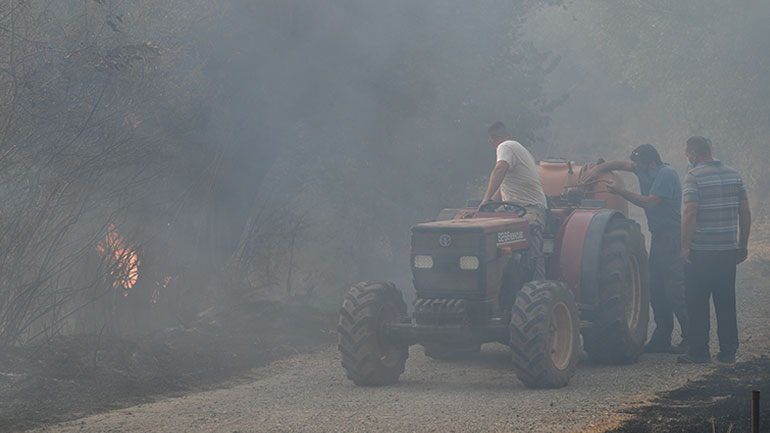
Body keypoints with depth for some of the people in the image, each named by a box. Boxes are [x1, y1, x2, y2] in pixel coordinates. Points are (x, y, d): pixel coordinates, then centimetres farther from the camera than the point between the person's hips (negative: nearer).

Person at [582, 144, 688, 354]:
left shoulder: (666, 174, -14)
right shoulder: (644, 171, 13)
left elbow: (650, 202, -19)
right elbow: (620, 164, 21)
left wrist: (621, 192, -14)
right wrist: (598, 168, 4)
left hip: (671, 238, -10)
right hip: (658, 237, 10)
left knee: (675, 290, -12)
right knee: (656, 290, 9)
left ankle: (691, 338, -9)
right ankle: (661, 339, 12)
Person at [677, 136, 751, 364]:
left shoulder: (694, 176, -9)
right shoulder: (734, 175, 8)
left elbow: (690, 213, -18)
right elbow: (745, 213, 9)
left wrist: (685, 247, -14)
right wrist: (743, 245, 15)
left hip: (701, 251, -5)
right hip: (728, 251, 5)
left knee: (697, 303, 2)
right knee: (726, 302, 11)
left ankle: (699, 352, 2)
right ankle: (728, 351, 13)